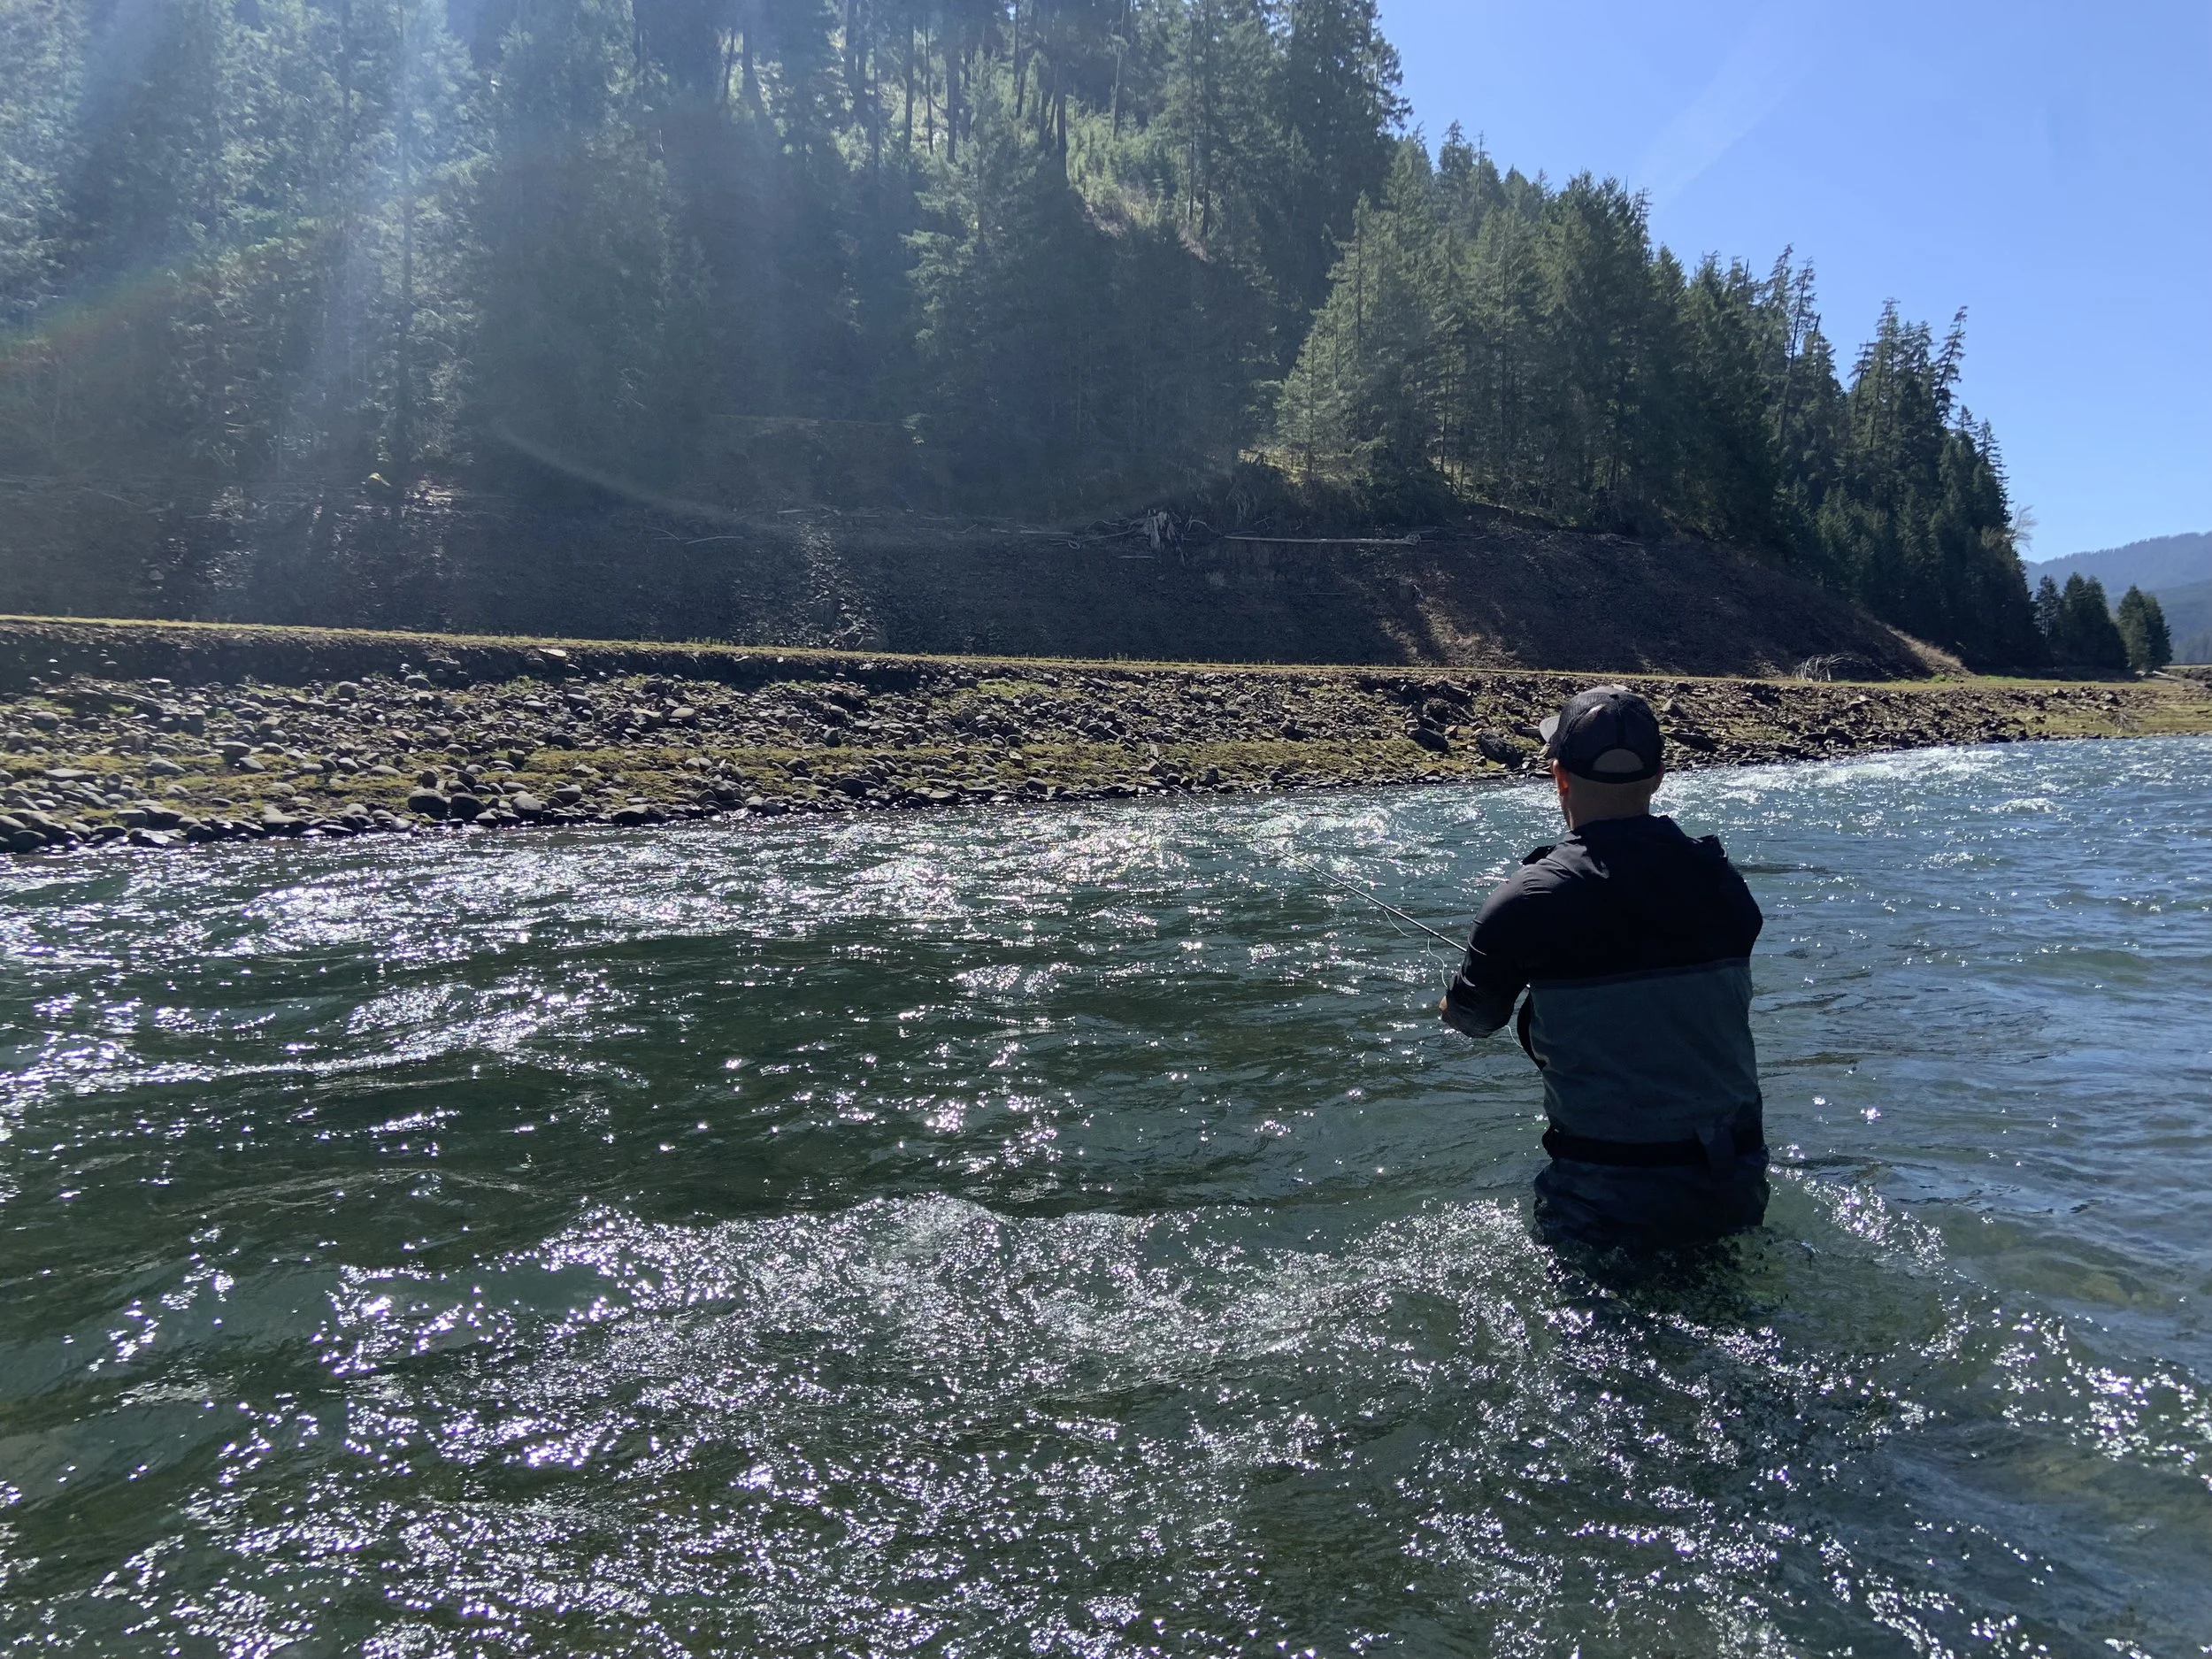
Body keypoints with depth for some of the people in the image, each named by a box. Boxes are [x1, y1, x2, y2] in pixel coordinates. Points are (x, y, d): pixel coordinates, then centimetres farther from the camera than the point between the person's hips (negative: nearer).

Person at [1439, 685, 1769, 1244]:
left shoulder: (1529, 901, -16)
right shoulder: (1723, 882, -2)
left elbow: (1473, 1018, 3)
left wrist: (1454, 1004, 29)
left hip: (1605, 1198, -4)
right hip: (1735, 1188, 4)